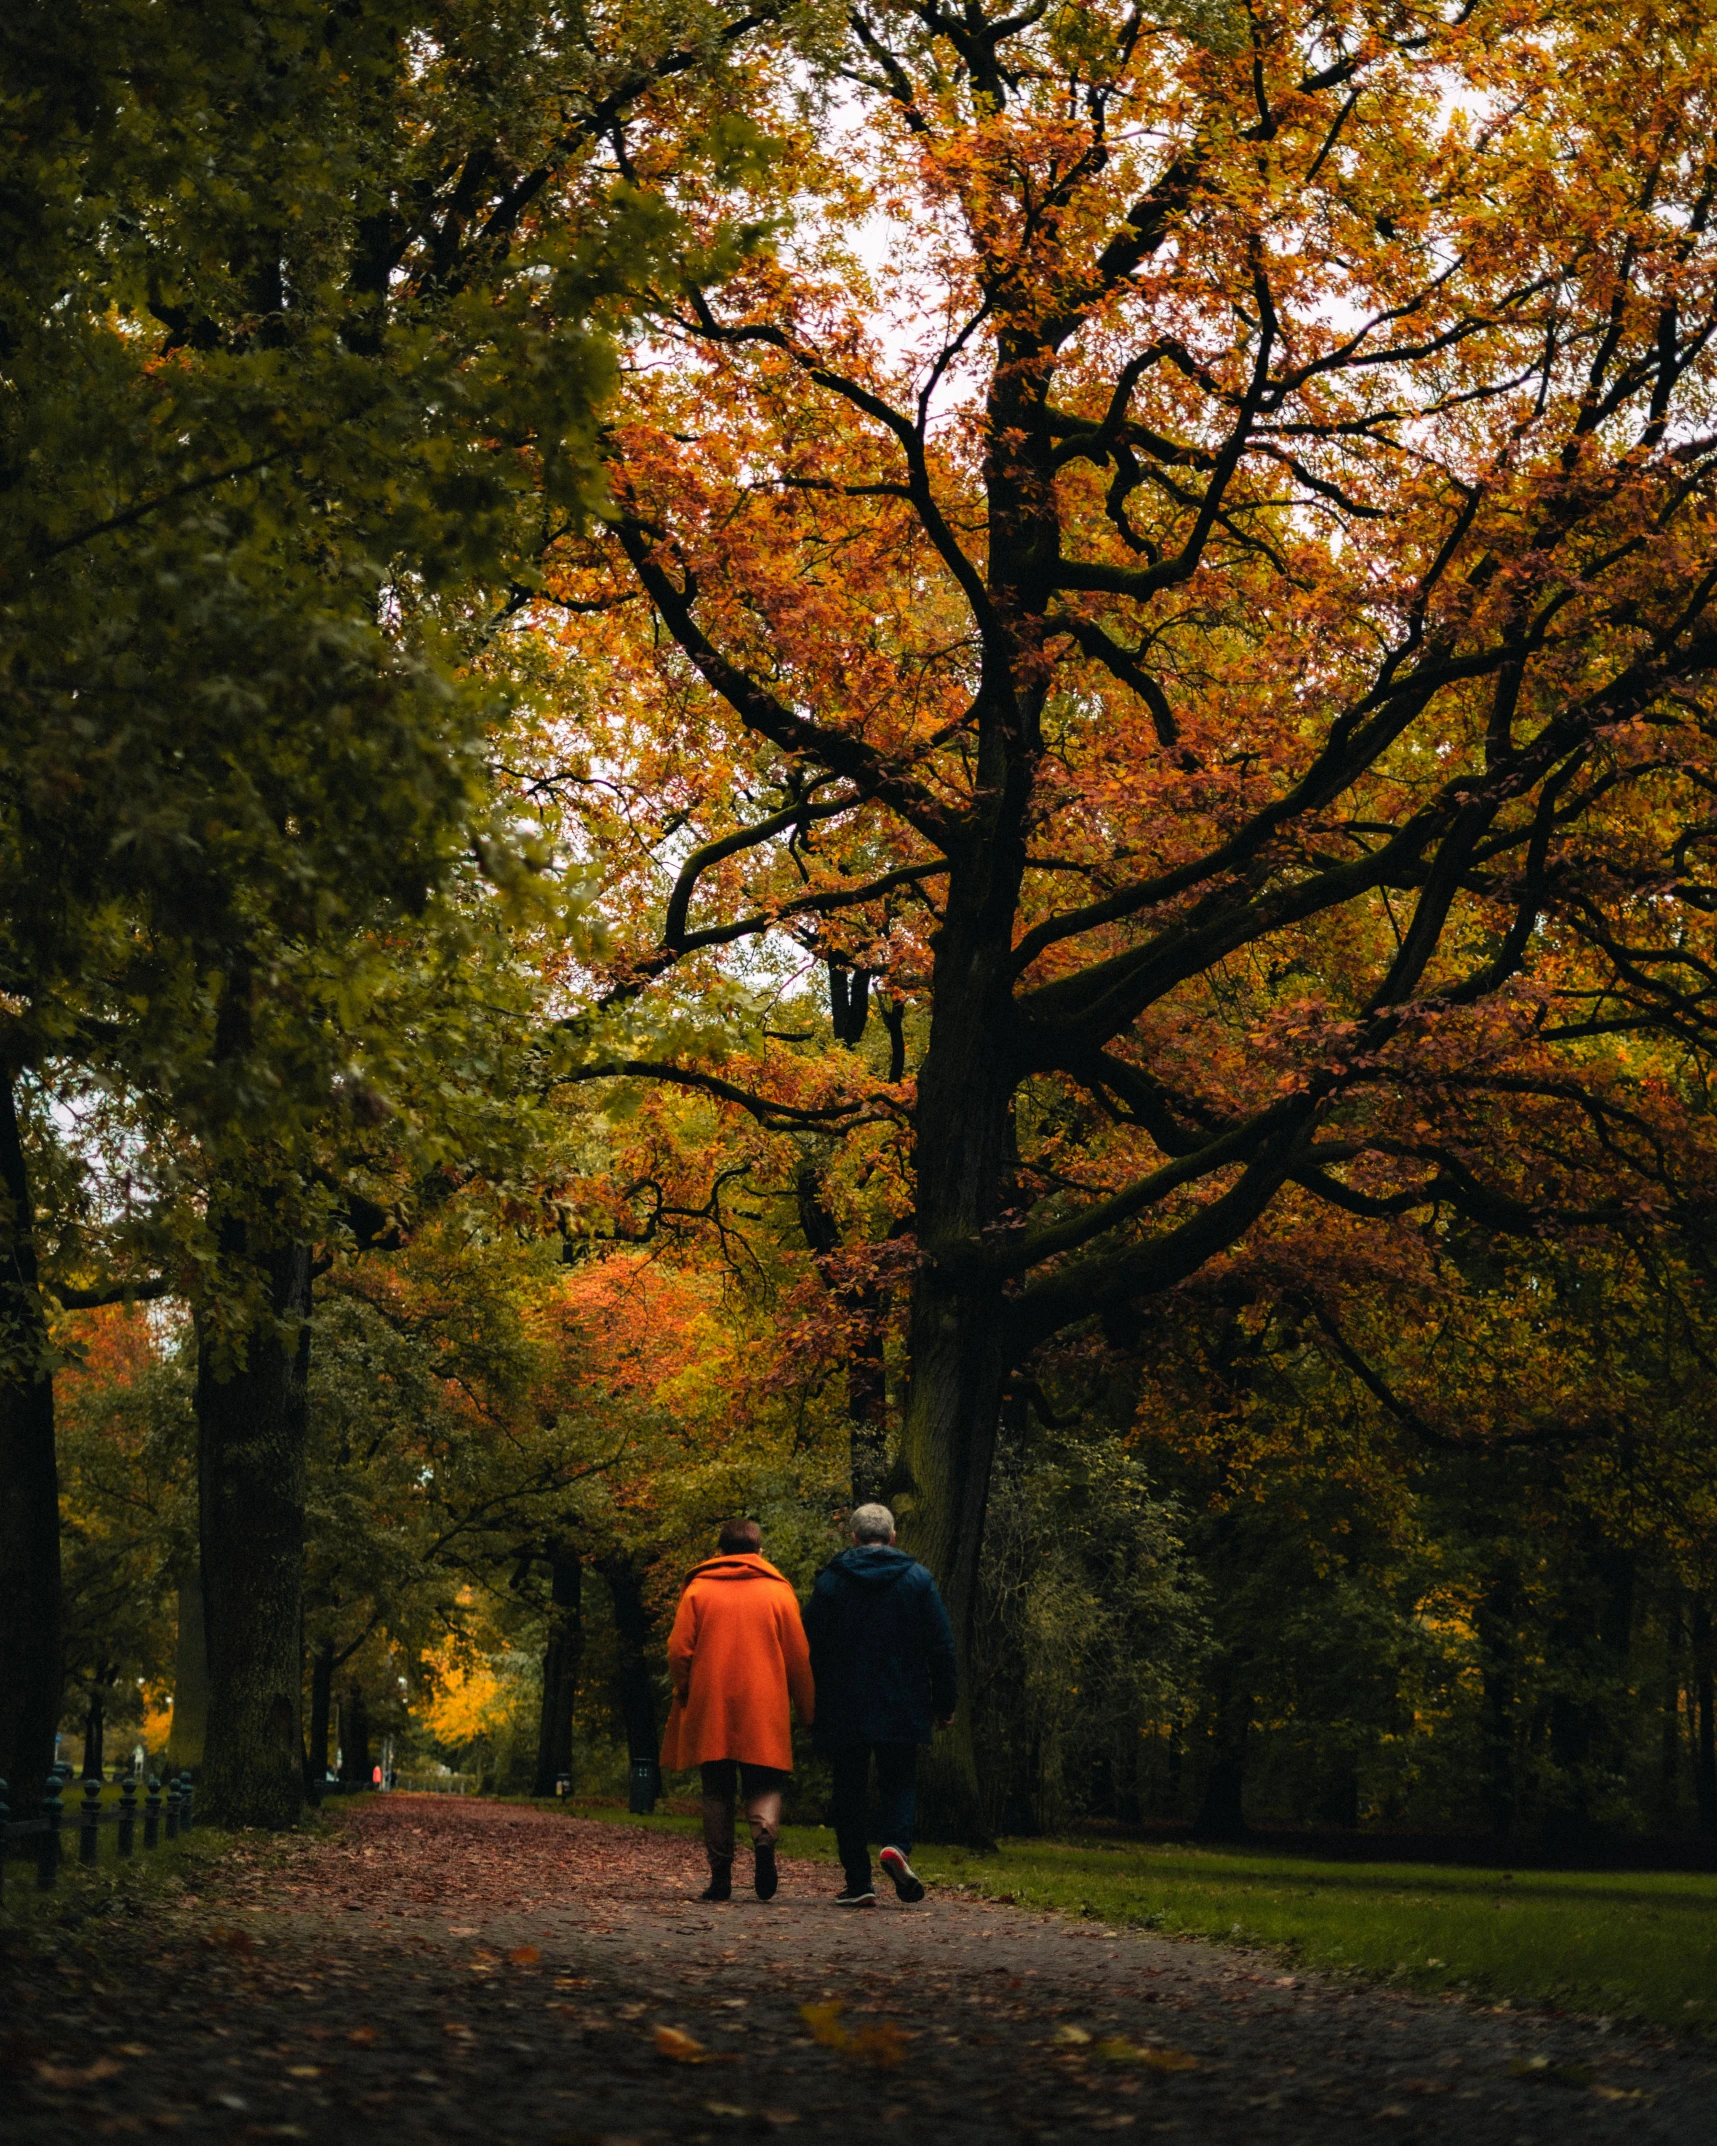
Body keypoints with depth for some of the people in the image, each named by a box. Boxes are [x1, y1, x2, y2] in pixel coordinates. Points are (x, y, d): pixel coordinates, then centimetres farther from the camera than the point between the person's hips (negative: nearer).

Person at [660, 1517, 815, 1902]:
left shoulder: (697, 1589, 5)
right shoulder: (779, 1591, 5)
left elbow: (678, 1650, 1)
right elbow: (798, 1657, 5)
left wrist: (684, 1695, 17)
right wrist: (807, 1708, 13)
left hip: (709, 1710, 1)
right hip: (764, 1711, -1)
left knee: (717, 1791, 8)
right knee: (764, 1784, 6)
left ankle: (720, 1874, 3)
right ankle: (764, 1835, -24)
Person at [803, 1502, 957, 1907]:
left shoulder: (831, 1580, 0)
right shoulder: (918, 1579, 3)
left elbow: (812, 1645, 0)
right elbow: (941, 1646, 2)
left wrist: (811, 1702, 8)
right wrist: (944, 1702, 9)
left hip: (844, 1710, 0)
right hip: (902, 1707, 0)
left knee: (849, 1793, 6)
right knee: (900, 1782, 12)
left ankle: (858, 1882, 3)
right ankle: (896, 1843, -16)